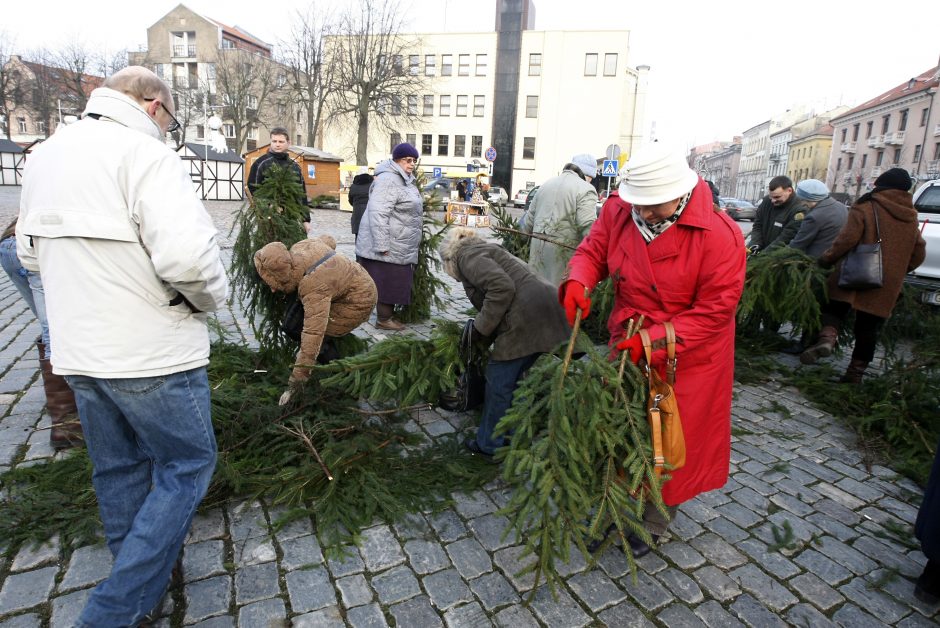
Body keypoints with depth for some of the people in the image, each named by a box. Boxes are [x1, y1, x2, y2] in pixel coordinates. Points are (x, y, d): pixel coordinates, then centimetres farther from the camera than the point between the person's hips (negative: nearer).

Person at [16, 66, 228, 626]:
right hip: (152, 352, -8)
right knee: (187, 465, 9)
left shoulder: (45, 154, 10)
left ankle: (142, 575, 40)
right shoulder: (145, 153, -16)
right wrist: (213, 296, -11)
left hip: (78, 351, 8)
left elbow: (31, 251, 19)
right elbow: (187, 255, -29)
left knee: (118, 468, 21)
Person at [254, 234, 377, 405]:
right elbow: (328, 240, 10)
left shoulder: (314, 287, -37)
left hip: (359, 301, -10)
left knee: (319, 336, -15)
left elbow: (313, 335, -41)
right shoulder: (300, 246, -14)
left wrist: (294, 384, -37)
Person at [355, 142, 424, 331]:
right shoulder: (388, 179, -17)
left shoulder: (405, 180, 17)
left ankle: (388, 316, 23)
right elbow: (378, 214, -24)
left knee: (393, 283, 14)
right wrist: (382, 245, -27)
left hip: (399, 246, 10)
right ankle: (383, 319, 7)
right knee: (386, 282, -2)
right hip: (388, 245, -10)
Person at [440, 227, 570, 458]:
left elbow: (502, 287, -17)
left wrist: (481, 328, -8)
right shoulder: (484, 250, 29)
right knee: (515, 378, 19)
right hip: (548, 312, 9)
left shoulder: (467, 255, 1)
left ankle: (489, 444, 19)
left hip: (527, 316, -9)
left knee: (499, 382, 5)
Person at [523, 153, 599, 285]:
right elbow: (588, 227, -19)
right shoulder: (586, 190, -8)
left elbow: (530, 217, 19)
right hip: (564, 250, -7)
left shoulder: (546, 184, 16)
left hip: (538, 245, 7)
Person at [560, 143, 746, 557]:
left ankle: (652, 526, 40)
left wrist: (655, 340, -28)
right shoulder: (619, 212, -9)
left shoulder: (719, 235, -23)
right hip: (627, 345, 4)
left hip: (687, 358, -4)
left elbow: (715, 310, -21)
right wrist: (578, 282, -24)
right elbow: (592, 251, 0)